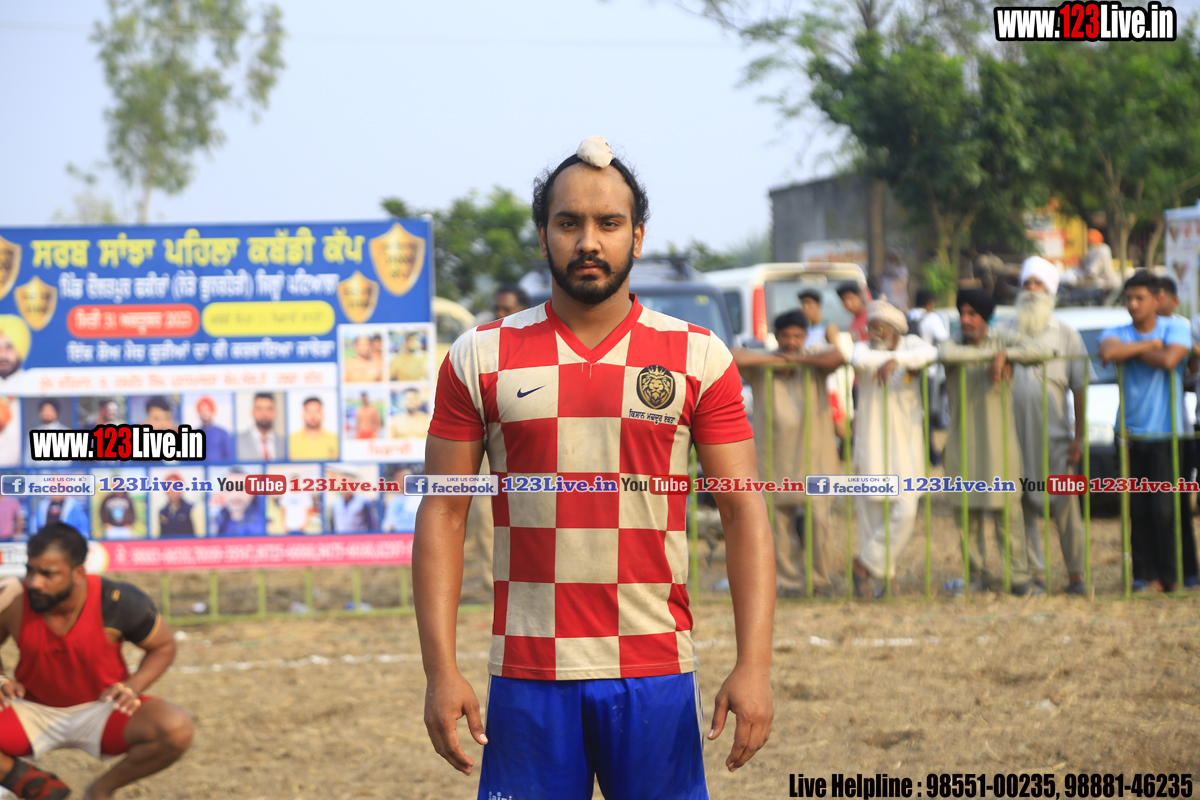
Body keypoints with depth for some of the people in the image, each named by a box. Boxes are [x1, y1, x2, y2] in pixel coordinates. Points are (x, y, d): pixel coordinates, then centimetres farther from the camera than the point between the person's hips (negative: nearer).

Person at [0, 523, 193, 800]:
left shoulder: (117, 603, -19)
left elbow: (163, 645, -1)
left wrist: (132, 686, -18)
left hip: (102, 710, 0)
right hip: (33, 712, 0)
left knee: (176, 731, -29)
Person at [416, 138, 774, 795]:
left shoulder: (698, 358, 5)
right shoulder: (481, 359, 5)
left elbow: (744, 512, 1)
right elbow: (443, 515, 4)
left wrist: (753, 666, -10)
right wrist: (441, 671, -5)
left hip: (655, 676, 0)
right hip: (527, 677, 0)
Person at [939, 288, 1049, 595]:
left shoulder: (1002, 338, 6)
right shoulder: (952, 343, 6)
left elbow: (1038, 350, -8)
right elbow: (946, 354, -20)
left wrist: (1004, 355, -18)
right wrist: (988, 353, -16)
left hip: (998, 440, -1)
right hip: (962, 441, 1)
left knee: (1006, 512, -5)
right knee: (968, 513, 2)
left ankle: (1019, 575, -1)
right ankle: (979, 573, 14)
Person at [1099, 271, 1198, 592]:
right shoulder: (1116, 333, 8)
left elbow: (1169, 360, -18)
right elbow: (1108, 352, -17)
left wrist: (1129, 352, -8)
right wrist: (1148, 345, -12)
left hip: (1166, 433, -3)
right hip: (1130, 433, 3)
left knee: (1165, 508, -8)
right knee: (1138, 510, 0)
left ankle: (1169, 574, 3)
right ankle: (1146, 574, 7)